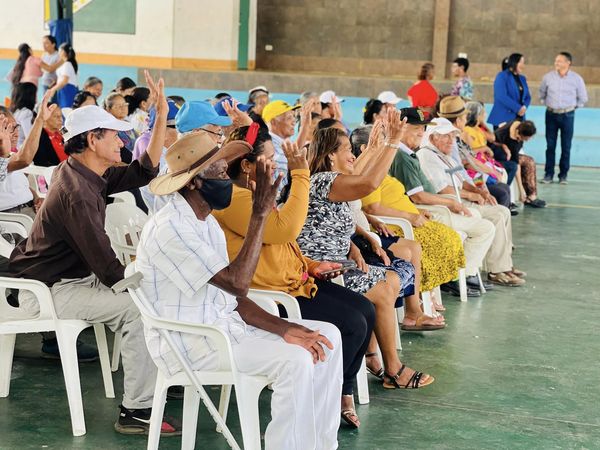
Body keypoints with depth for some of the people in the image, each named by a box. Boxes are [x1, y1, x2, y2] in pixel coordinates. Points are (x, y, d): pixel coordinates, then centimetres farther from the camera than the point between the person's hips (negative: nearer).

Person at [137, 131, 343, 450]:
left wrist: (284, 328, -7)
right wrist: (260, 213, -22)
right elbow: (236, 282, -25)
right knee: (294, 361, -26)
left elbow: (234, 299, 8)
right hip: (189, 343, -9)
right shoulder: (169, 229, -19)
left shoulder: (206, 221, 11)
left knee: (328, 336, 3)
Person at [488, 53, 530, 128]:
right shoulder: (502, 76, -5)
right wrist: (518, 108, -17)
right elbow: (502, 97, -17)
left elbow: (527, 96, 17)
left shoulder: (522, 78, 16)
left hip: (518, 119, 6)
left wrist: (524, 107, -6)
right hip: (503, 119, -6)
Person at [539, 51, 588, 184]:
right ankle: (548, 174, 8)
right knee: (550, 146, 2)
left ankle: (563, 175, 10)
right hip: (551, 114, 1)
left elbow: (582, 98, 10)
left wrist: (573, 106, 8)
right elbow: (542, 94, 17)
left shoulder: (576, 78, -3)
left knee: (566, 147, 3)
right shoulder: (548, 77, -1)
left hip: (567, 115, -1)